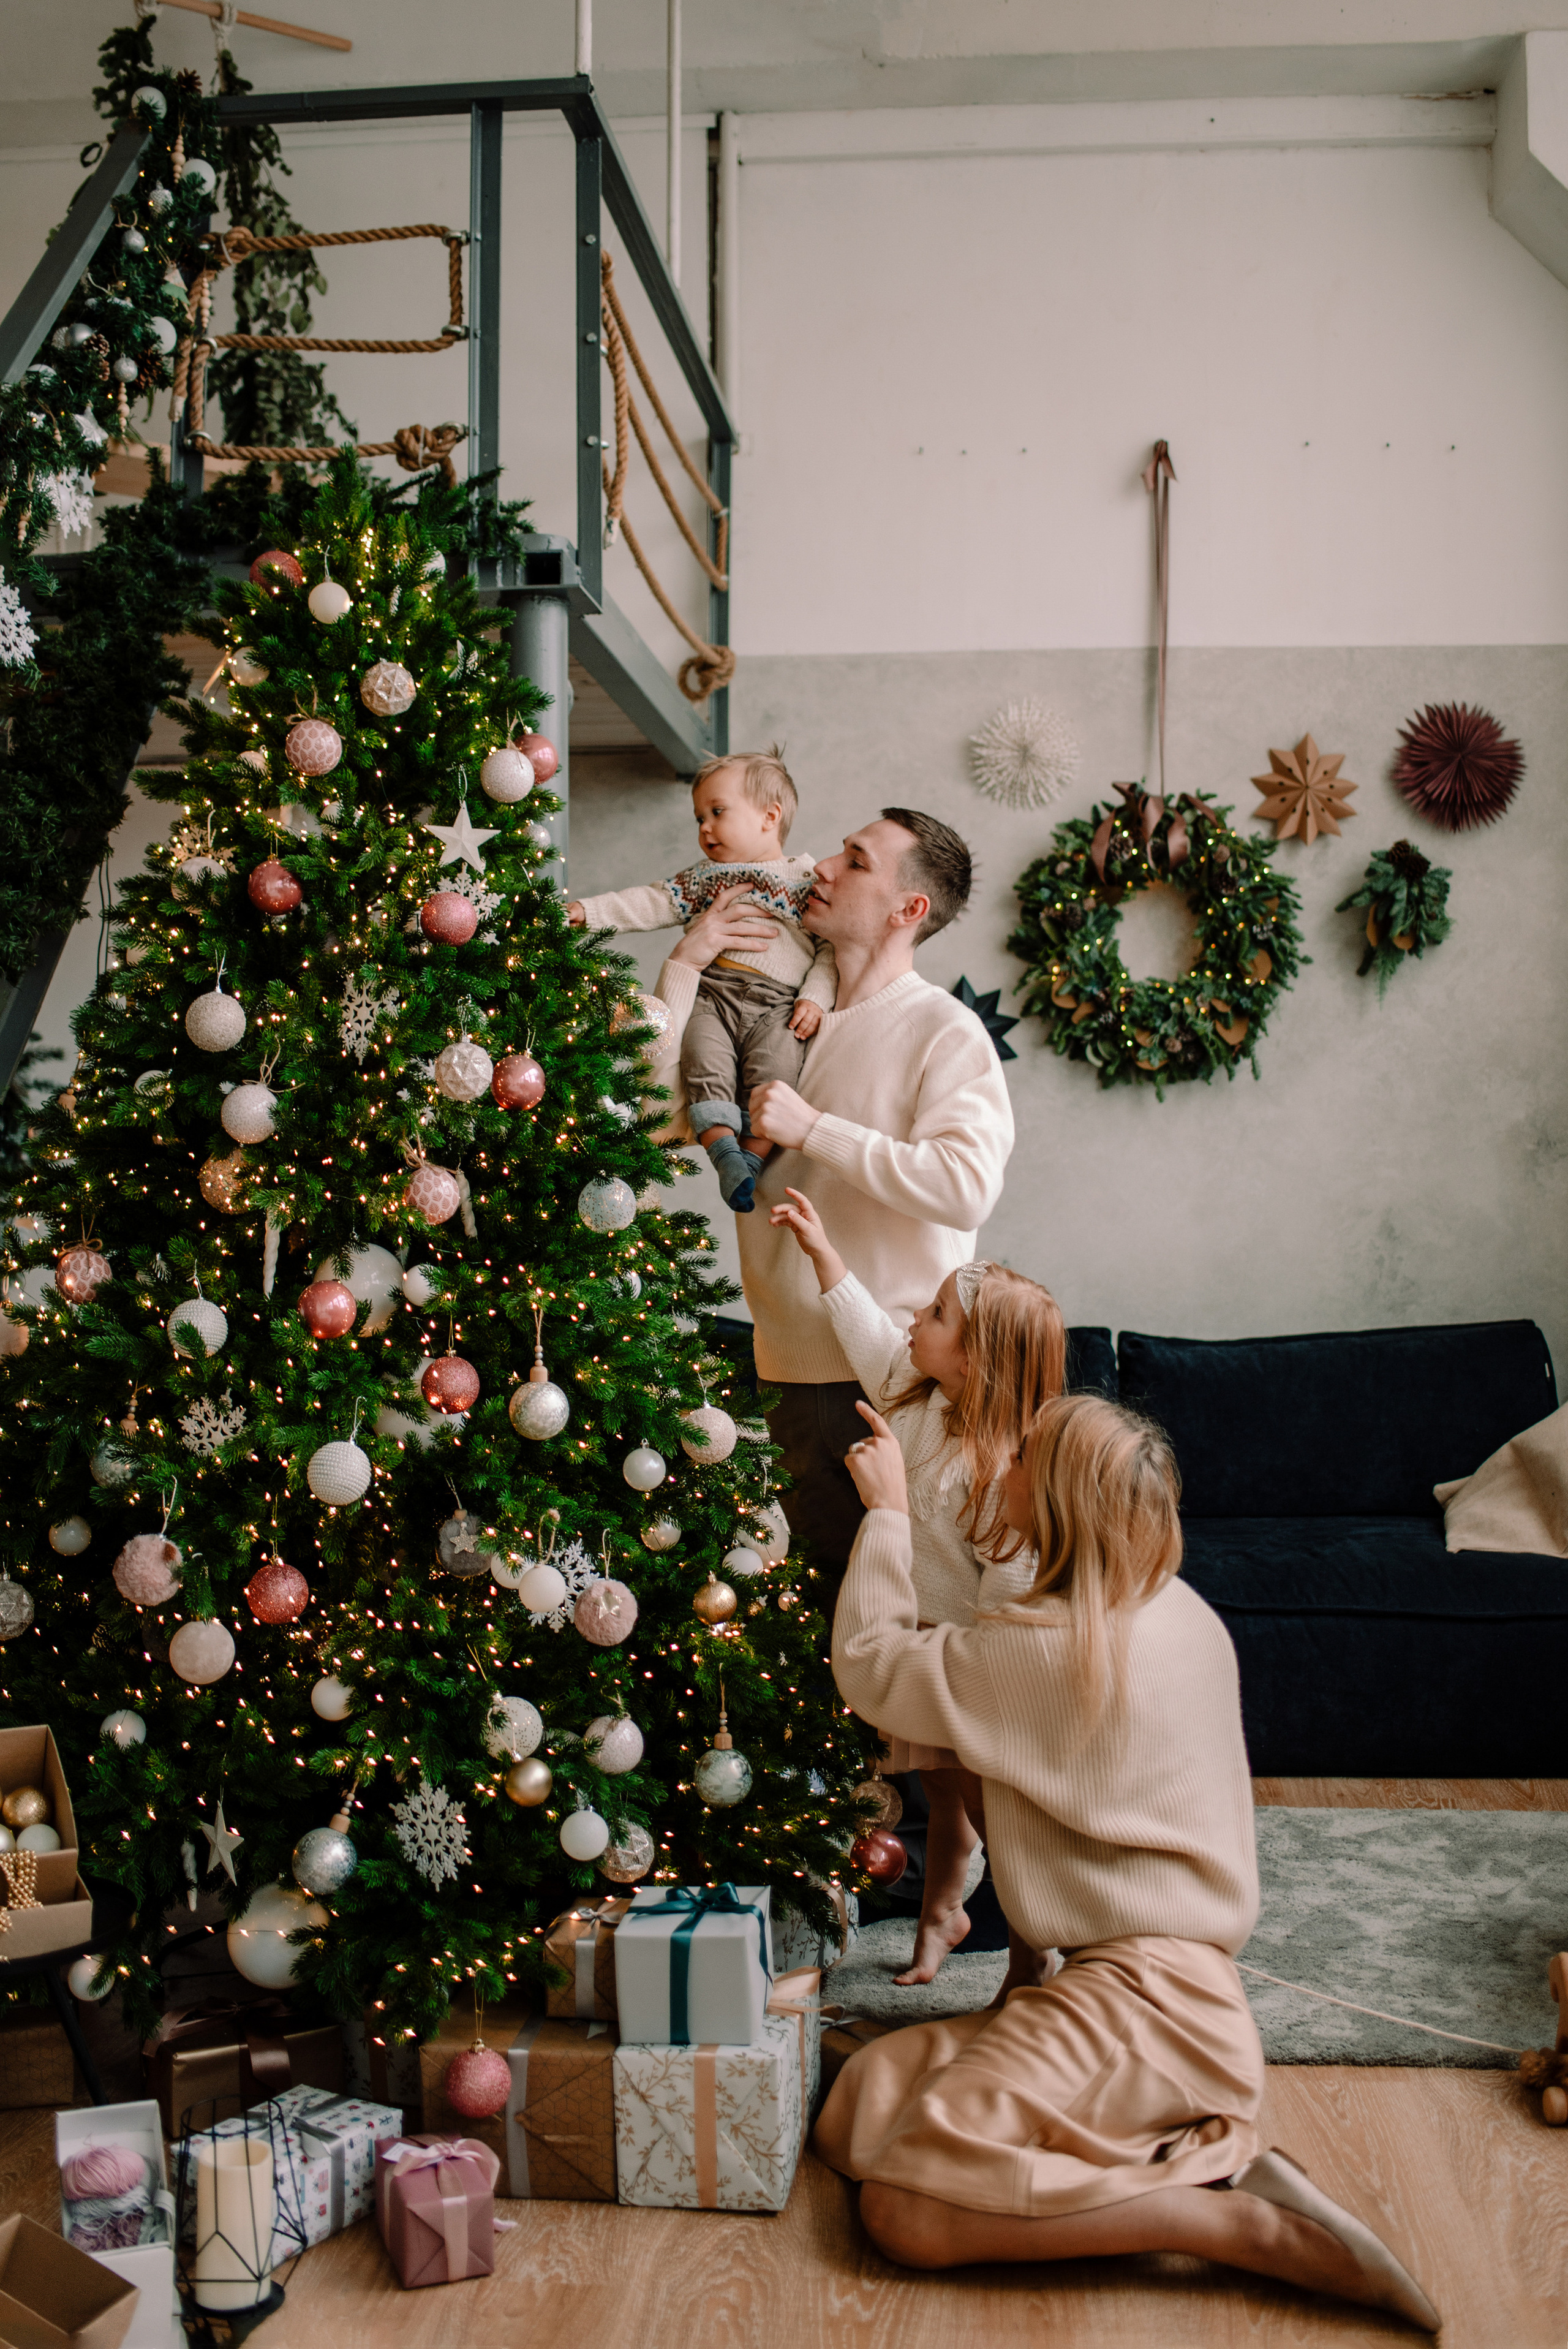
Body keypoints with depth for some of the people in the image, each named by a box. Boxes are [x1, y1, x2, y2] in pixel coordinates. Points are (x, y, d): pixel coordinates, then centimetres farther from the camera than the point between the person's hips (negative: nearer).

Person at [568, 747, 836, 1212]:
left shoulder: (807, 880, 14)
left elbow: (832, 945, 9)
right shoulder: (703, 879, 25)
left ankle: (754, 1156, -21)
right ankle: (725, 1152, -27)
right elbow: (649, 904, 18)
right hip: (712, 991, 2)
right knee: (704, 1057, -24)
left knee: (773, 1068, -26)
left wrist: (816, 998, -6)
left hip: (776, 1003, -2)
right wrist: (587, 911, 6)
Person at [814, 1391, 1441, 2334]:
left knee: (903, 2211, -16)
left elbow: (870, 1666, -5)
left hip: (1141, 1998, -10)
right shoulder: (1184, 1616, 8)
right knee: (857, 2110, 5)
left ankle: (1246, 2225, -13)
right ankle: (1193, 2165, 0)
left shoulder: (1045, 1647, -19)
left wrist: (889, 1508, 4)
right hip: (1181, 1973, 10)